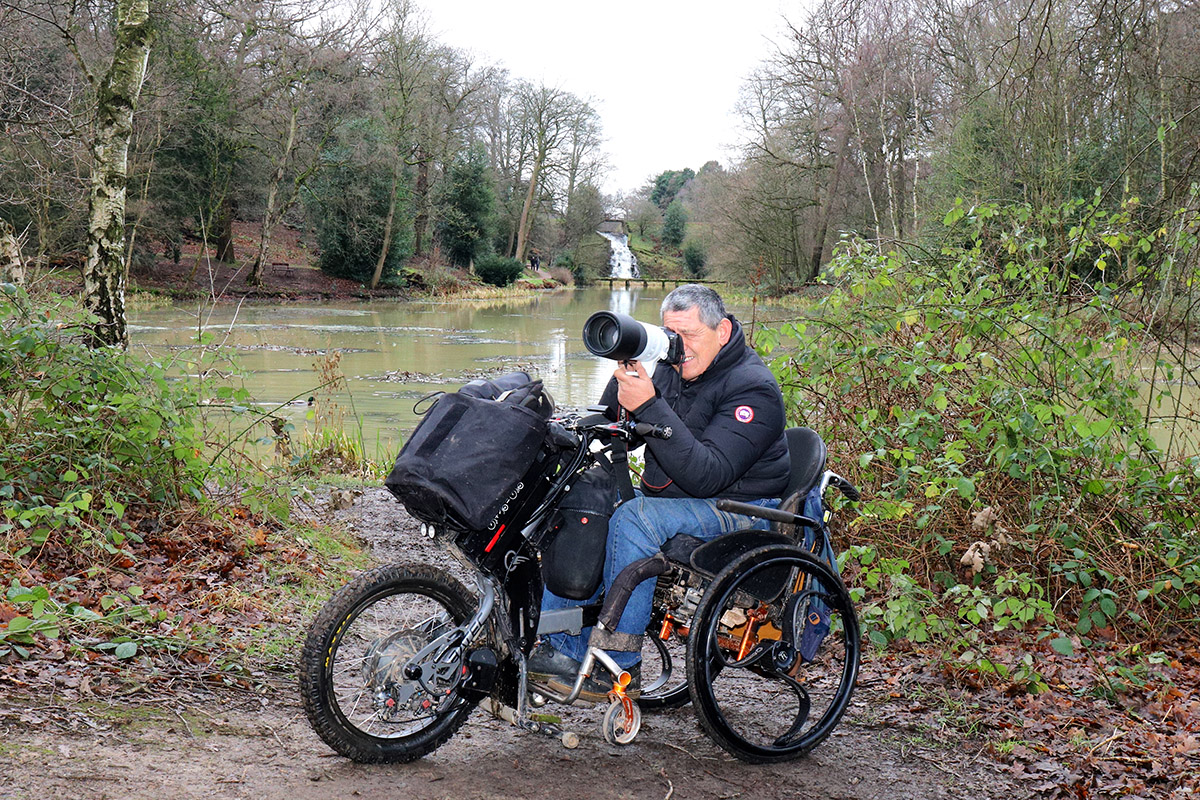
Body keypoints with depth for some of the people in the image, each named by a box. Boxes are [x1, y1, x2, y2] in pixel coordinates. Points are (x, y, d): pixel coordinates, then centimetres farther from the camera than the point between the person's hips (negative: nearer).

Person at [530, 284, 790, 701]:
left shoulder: (752, 388, -18)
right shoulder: (671, 369, 6)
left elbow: (707, 476, -31)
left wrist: (648, 406, -36)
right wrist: (626, 369, -10)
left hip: (737, 508, -8)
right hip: (667, 498, 8)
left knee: (633, 519, -30)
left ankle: (621, 669, -23)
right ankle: (560, 650, -7)